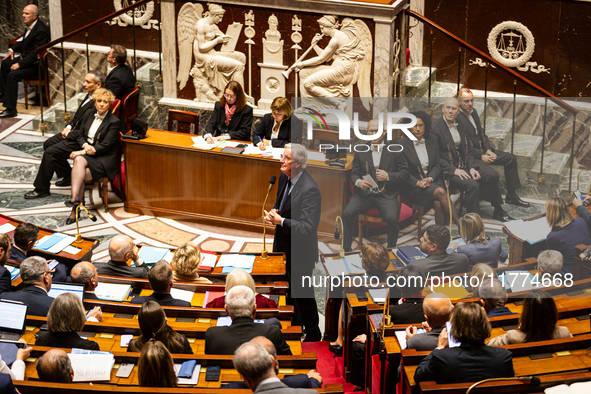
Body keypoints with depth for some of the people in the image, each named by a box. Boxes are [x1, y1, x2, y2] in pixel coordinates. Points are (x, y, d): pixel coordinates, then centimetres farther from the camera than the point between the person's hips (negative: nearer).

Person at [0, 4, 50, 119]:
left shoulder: (41, 30, -26)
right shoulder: (30, 26, 5)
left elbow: (35, 53, -28)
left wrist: (19, 64, -26)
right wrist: (13, 49, 10)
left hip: (36, 65, -11)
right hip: (25, 58, 11)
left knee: (12, 75, -25)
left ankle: (10, 109, -20)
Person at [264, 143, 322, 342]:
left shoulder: (309, 189, -27)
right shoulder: (284, 178, 0)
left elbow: (307, 227, -29)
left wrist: (281, 221, -35)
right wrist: (273, 212, -5)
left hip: (300, 252, -8)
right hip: (283, 246, 9)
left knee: (303, 295, 5)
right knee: (288, 291, 24)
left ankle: (313, 335, 23)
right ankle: (294, 326, 44)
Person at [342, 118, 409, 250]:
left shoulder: (395, 151, 6)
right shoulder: (360, 151, 12)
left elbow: (404, 174, 4)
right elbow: (354, 173, 13)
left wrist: (388, 176, -14)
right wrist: (358, 182, -11)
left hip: (386, 194, -2)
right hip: (364, 193, 2)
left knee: (392, 218, -29)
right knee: (347, 214, -22)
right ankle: (346, 249, -10)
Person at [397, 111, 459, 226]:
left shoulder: (433, 140, 8)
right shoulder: (401, 144, -4)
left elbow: (438, 165, 10)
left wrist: (430, 178, -9)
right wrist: (417, 182, -17)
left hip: (432, 180, 4)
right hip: (412, 186, -4)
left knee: (438, 203, -30)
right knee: (441, 192, -29)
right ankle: (460, 225, -26)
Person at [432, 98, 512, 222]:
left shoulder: (461, 126, 11)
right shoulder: (435, 128, -11)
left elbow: (468, 150, 13)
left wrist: (472, 167, -6)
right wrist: (454, 170, -21)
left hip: (464, 164, 7)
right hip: (448, 169, -7)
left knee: (492, 175, -12)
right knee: (472, 185, -30)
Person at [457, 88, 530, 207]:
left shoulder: (473, 112, 10)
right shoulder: (457, 118, -19)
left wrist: (488, 150, -1)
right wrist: (481, 156, -21)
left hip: (482, 151, 10)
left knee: (511, 158, 8)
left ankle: (511, 196, 15)